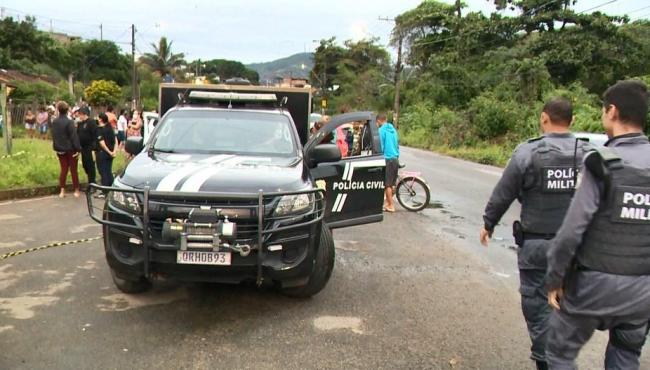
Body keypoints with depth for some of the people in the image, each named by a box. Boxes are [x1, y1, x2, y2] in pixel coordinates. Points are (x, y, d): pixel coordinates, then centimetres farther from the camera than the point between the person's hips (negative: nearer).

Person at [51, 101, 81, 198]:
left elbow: (53, 135, 12)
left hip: (59, 149, 5)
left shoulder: (54, 122, 4)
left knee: (63, 169, 12)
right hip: (70, 149, -5)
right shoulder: (69, 122, -17)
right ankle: (76, 191, 9)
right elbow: (74, 137, -18)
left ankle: (62, 191, 10)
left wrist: (56, 146, 19)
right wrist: (78, 149, -15)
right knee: (73, 170, 3)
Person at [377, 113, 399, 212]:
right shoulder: (393, 129, 12)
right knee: (392, 183, 15)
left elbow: (380, 147, -13)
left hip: (387, 159, -8)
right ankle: (387, 202, 25)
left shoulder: (381, 130, -9)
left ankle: (391, 206, 2)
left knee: (387, 184, -1)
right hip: (395, 159, 8)